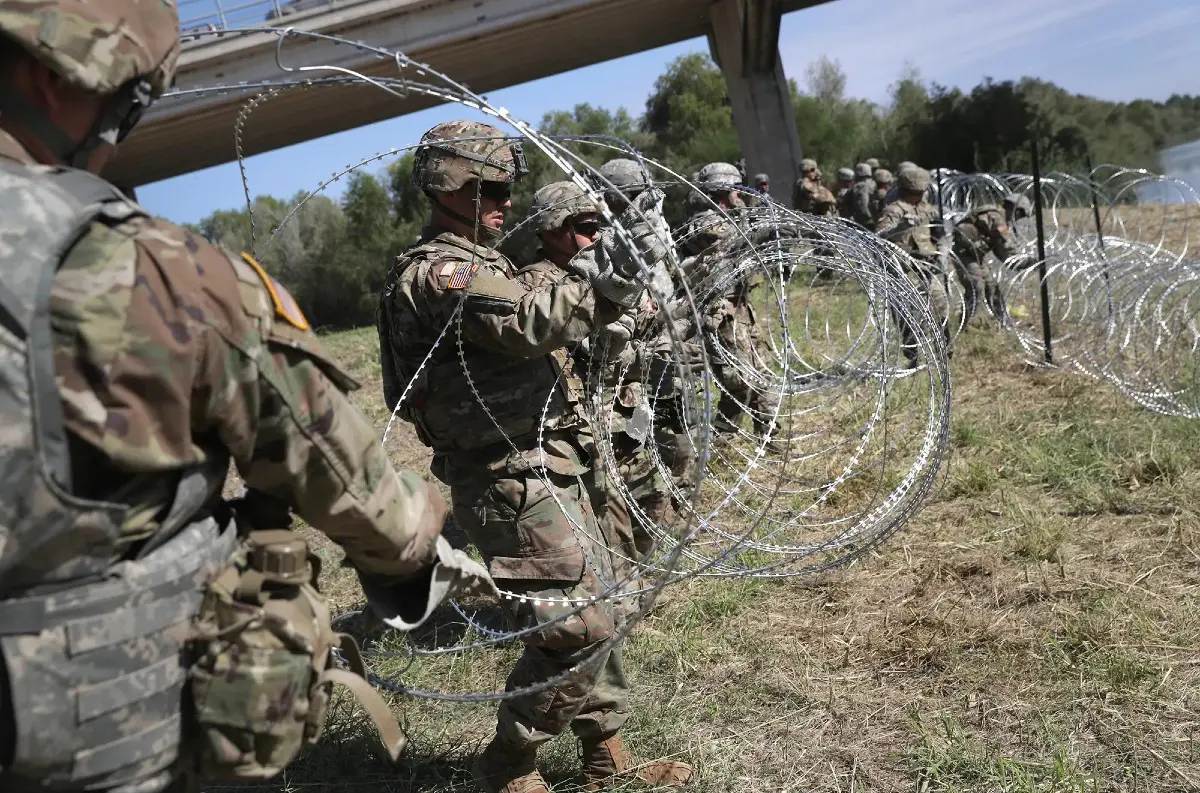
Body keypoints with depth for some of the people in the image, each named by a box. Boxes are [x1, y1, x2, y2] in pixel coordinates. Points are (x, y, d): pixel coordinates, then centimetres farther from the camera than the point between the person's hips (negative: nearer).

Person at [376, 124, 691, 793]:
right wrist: (613, 269, -27)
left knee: (592, 607, 14)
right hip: (514, 480, -10)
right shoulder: (436, 273, -14)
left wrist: (608, 274, 2)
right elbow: (534, 323, -29)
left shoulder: (478, 262, 20)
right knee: (576, 625, -8)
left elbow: (557, 320, 16)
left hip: (549, 467, 11)